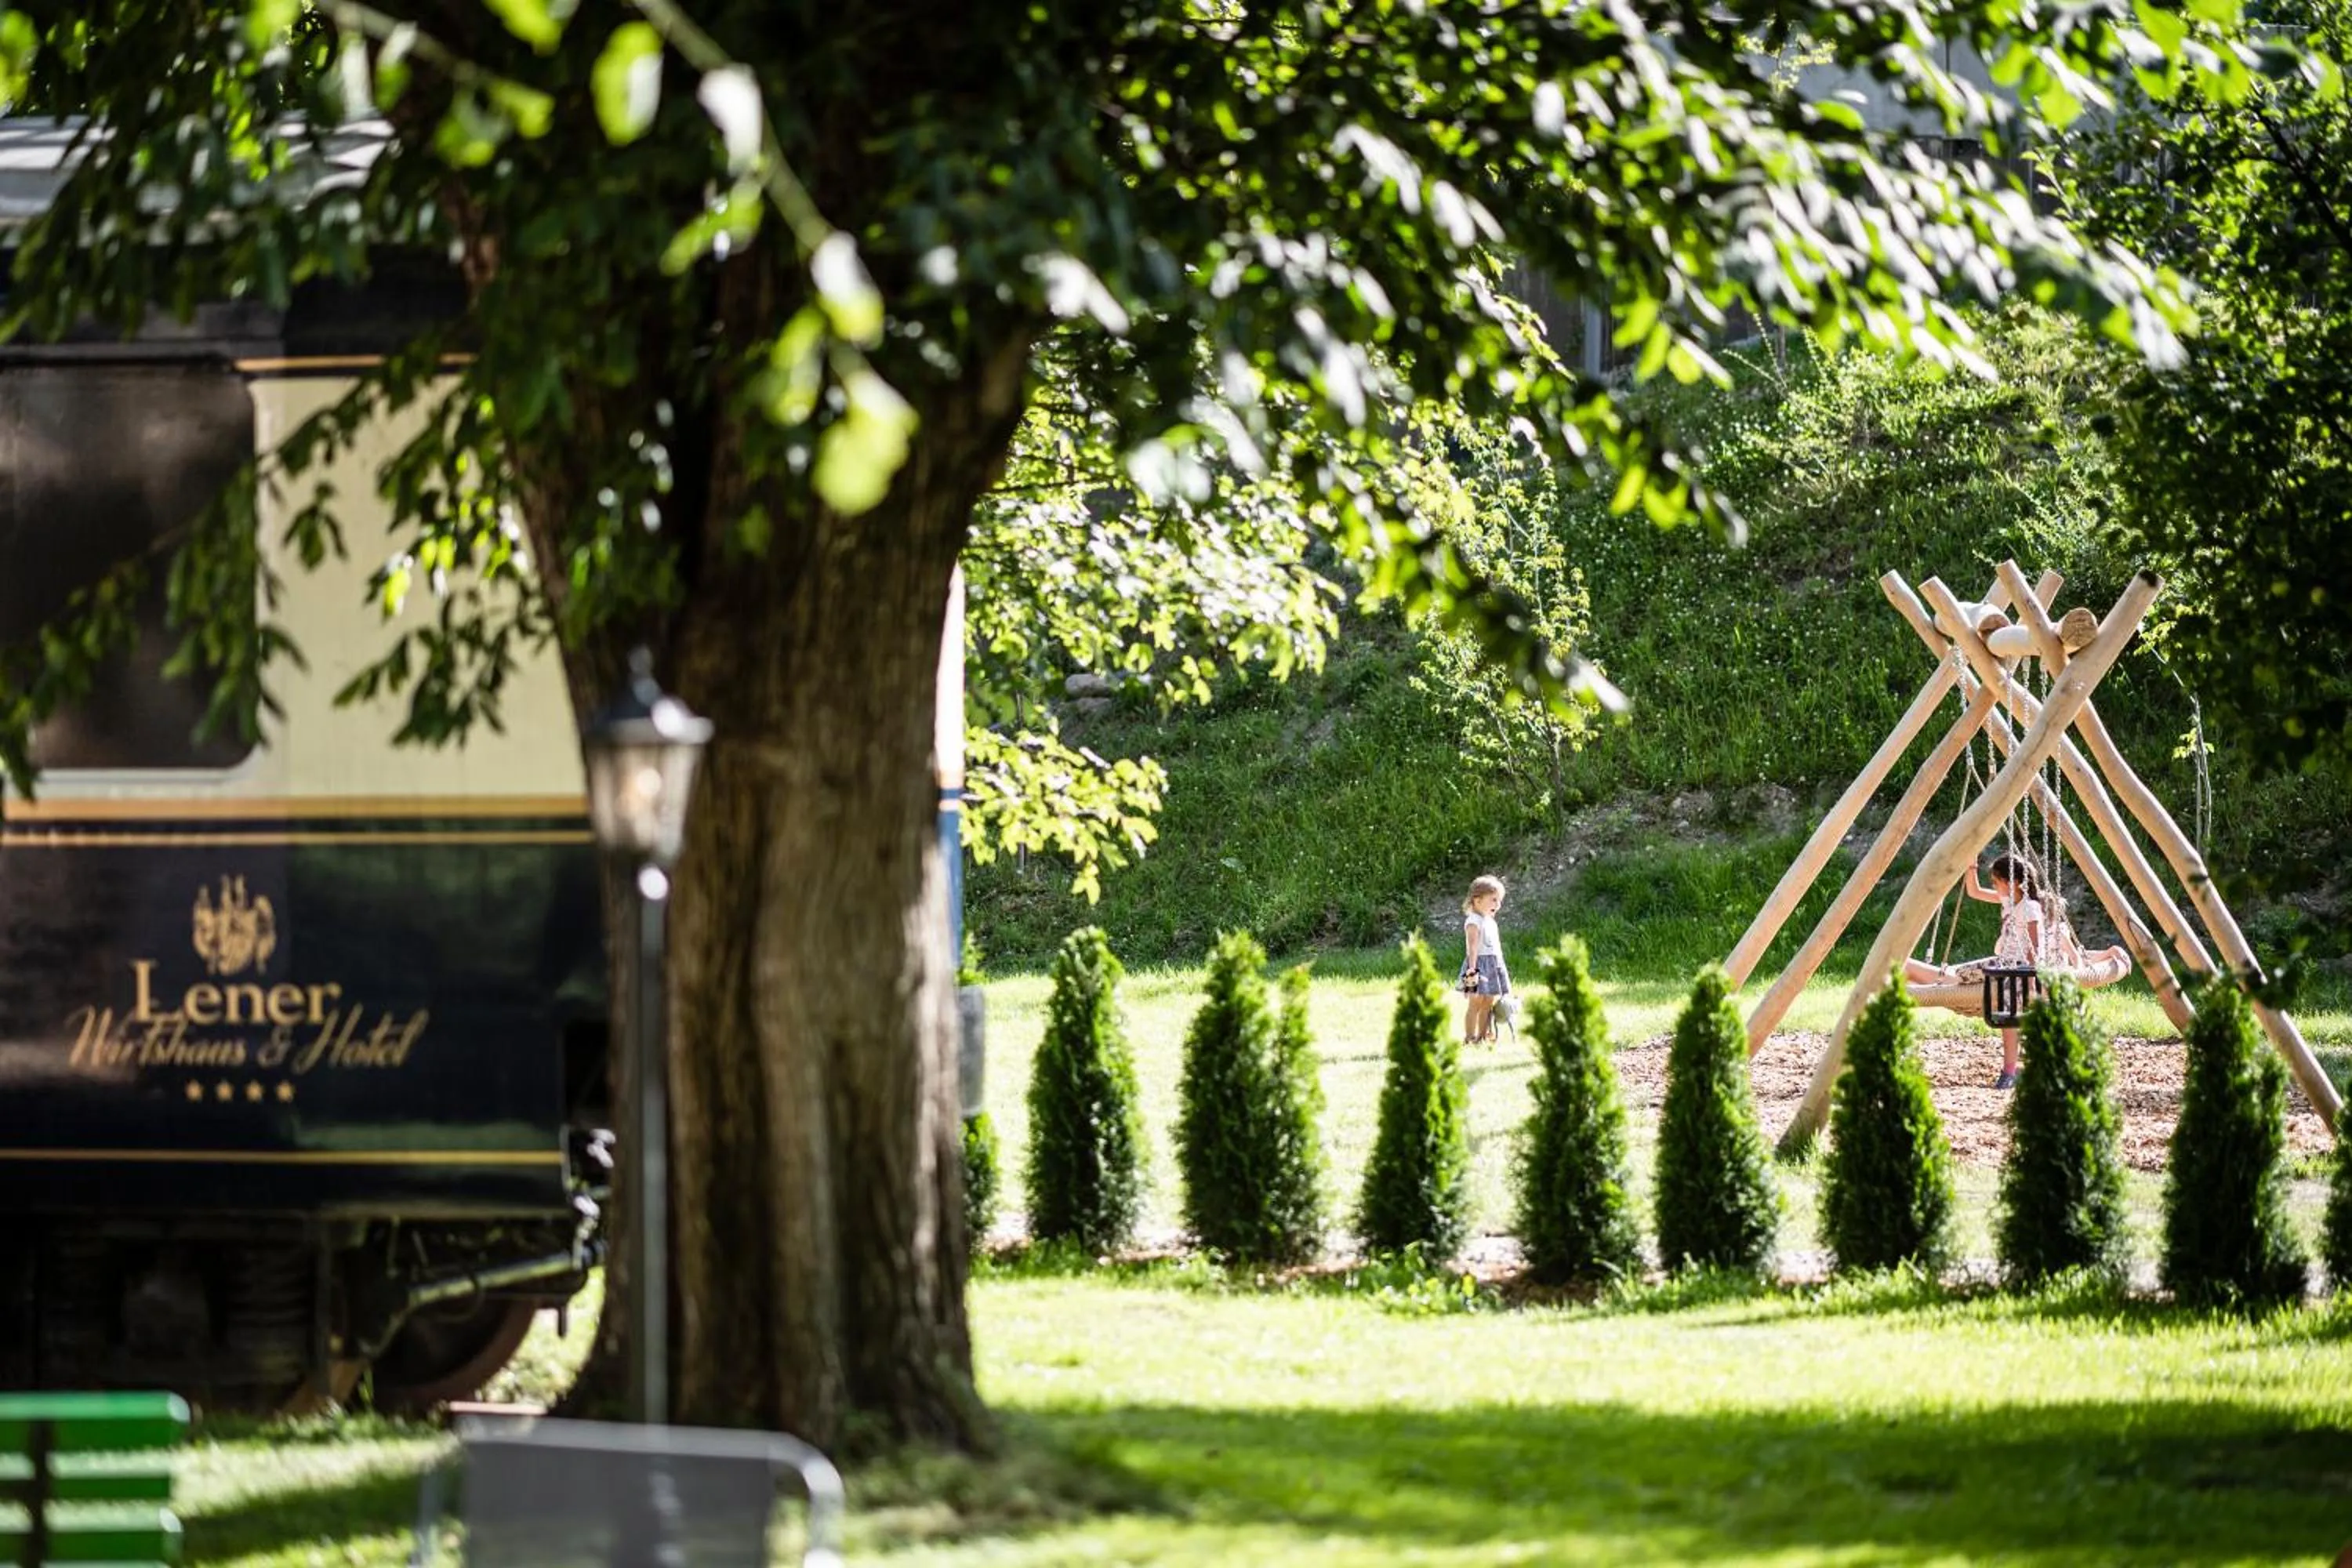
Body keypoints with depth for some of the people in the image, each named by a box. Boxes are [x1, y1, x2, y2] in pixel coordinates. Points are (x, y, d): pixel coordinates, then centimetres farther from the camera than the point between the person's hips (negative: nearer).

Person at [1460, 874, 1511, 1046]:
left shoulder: (1491, 922, 17)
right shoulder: (1474, 922, -11)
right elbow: (1472, 946, -20)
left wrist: (1501, 967, 22)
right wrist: (1472, 969, -27)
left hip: (1494, 965, 8)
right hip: (1479, 963, -8)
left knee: (1488, 1003, 9)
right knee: (1476, 1003, -8)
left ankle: (1484, 1035, 15)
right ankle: (1470, 1037, -6)